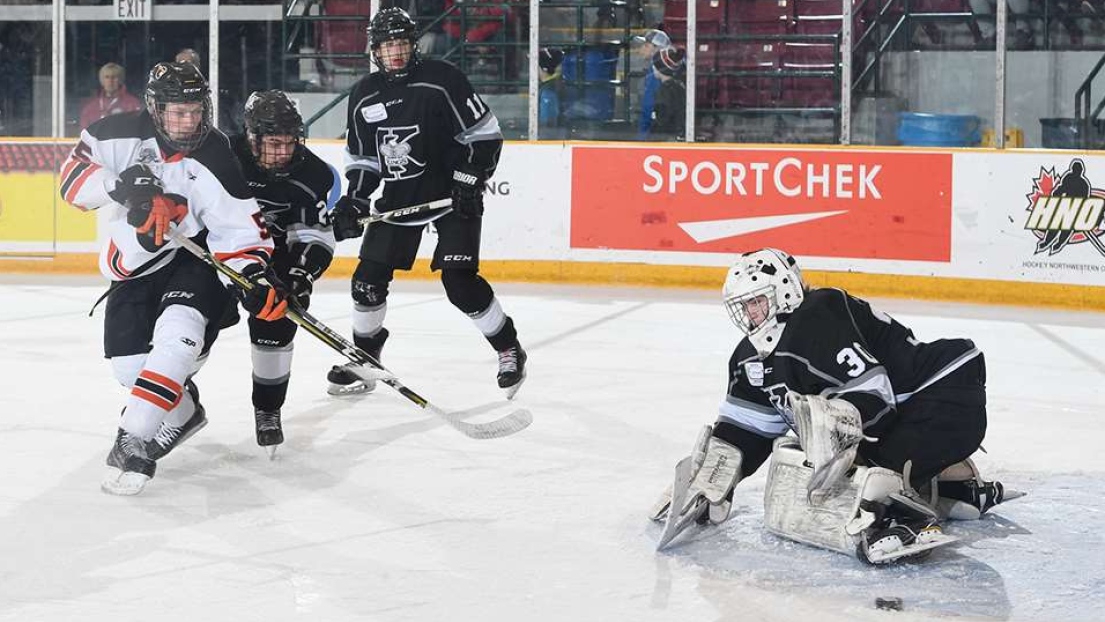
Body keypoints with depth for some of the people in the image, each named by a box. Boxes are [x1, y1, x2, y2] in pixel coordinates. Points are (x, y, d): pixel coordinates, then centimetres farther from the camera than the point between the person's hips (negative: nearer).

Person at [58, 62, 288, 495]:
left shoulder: (215, 160, -18)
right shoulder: (120, 135, -13)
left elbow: (240, 229, -15)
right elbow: (74, 175, -13)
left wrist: (255, 278, -31)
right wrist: (125, 186, -30)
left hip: (194, 259, -4)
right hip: (133, 267, 4)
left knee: (177, 335, -30)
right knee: (130, 363, -3)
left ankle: (134, 444, -29)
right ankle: (183, 412, 29)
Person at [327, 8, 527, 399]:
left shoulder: (441, 80, -13)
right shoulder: (364, 96, 2)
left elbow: (484, 134, -10)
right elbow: (362, 158, 12)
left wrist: (469, 182, -17)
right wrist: (353, 201, -1)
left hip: (452, 193, -5)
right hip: (399, 197, 5)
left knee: (460, 282, -15)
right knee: (369, 279, 2)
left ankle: (509, 350, 4)